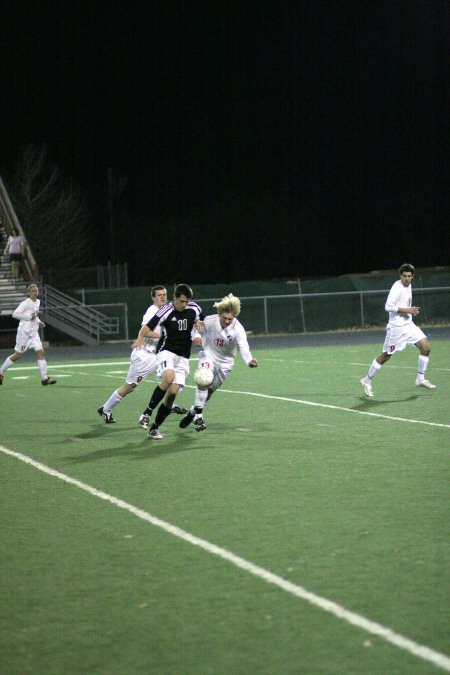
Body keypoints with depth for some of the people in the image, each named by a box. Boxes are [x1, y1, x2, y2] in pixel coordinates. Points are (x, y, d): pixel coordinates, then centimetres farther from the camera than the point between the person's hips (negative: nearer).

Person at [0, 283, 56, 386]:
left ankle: (44, 378, -11)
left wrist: (38, 322, 11)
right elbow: (15, 314, -18)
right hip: (24, 332, -7)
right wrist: (29, 316, -21)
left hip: (34, 332, 7)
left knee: (40, 352, -7)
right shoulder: (25, 303, -13)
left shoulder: (38, 302, 11)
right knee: (18, 355, 2)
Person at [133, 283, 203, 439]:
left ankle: (155, 428, 3)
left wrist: (199, 324, 2)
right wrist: (140, 338, -36)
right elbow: (147, 329, -15)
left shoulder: (194, 308, 2)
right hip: (166, 351, -4)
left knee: (173, 392, -9)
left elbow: (201, 320, 25)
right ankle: (147, 413, -19)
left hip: (183, 357, 4)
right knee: (168, 378, -33)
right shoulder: (166, 311, -13)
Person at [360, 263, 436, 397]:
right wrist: (406, 310, -23)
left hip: (408, 325, 8)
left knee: (426, 348, -1)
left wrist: (412, 311, 9)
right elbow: (388, 306, -25)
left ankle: (420, 379, 10)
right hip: (396, 327, -8)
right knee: (385, 356, -1)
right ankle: (367, 380, 13)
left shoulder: (408, 286, 11)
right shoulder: (397, 287, -17)